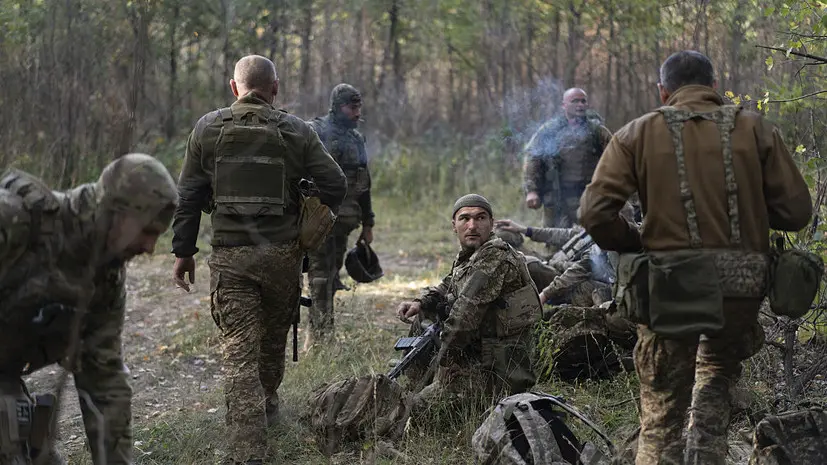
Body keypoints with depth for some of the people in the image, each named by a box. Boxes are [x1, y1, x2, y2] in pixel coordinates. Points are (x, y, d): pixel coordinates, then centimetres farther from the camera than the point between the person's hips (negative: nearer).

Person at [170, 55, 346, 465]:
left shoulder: (208, 128, 1)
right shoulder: (295, 131, 0)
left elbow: (188, 196, 1)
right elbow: (335, 184, -3)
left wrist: (183, 251, 8)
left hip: (229, 256, -1)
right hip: (282, 254, 1)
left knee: (239, 352, -3)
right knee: (273, 338, 23)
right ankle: (267, 405, 44)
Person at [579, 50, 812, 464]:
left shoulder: (637, 134, 3)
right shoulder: (755, 130, 5)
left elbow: (595, 213, -6)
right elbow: (796, 210, 2)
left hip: (670, 286, -1)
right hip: (740, 285, 1)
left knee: (663, 403, 10)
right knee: (717, 376, 26)